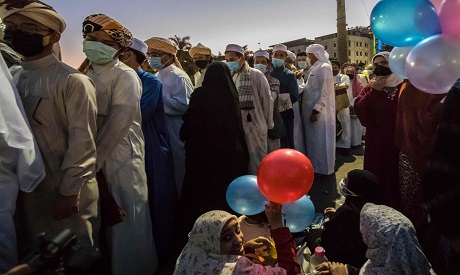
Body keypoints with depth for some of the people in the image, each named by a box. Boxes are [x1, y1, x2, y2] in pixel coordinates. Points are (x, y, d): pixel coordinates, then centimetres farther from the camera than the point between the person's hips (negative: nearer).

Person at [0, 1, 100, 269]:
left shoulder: (72, 80, -13)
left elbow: (82, 140, -16)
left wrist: (69, 191, -17)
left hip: (66, 190, -6)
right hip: (27, 189, 7)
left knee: (75, 257, 11)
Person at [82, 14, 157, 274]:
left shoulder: (125, 75, -10)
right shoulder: (88, 75, 9)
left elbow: (119, 122, -17)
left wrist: (93, 160, -14)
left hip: (121, 156, -6)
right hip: (95, 156, 6)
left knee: (127, 217, 6)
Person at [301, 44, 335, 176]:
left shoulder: (324, 67, -11)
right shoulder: (315, 69, 15)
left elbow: (324, 92, -18)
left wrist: (316, 110, -21)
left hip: (319, 111, -9)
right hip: (311, 109, 9)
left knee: (321, 140, 1)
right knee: (313, 140, 14)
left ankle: (323, 168, 12)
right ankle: (315, 166, 26)